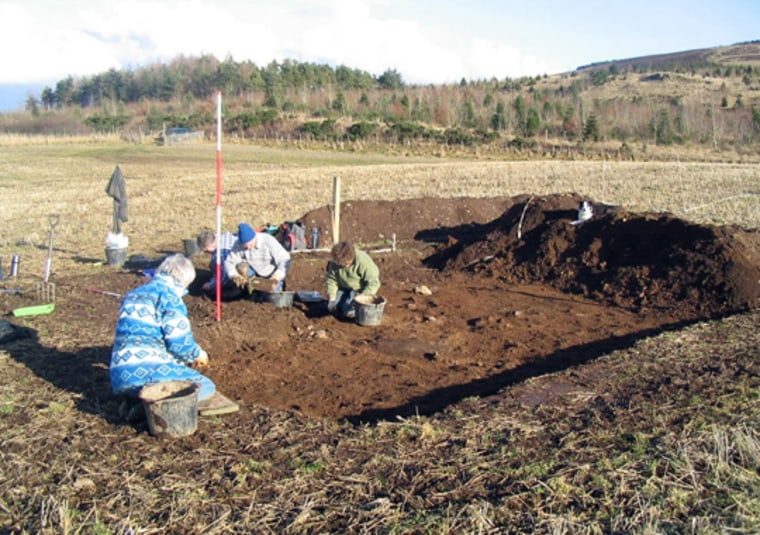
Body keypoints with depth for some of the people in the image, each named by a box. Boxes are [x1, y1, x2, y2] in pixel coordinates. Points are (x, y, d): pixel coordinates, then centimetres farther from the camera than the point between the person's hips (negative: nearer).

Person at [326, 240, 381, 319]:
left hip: (360, 290, -5)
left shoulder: (363, 262, -31)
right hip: (344, 288, 5)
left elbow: (374, 283, -28)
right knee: (332, 308, -6)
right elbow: (331, 280, -7)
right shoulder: (334, 262, -16)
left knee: (349, 312, -22)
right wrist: (332, 299, -15)